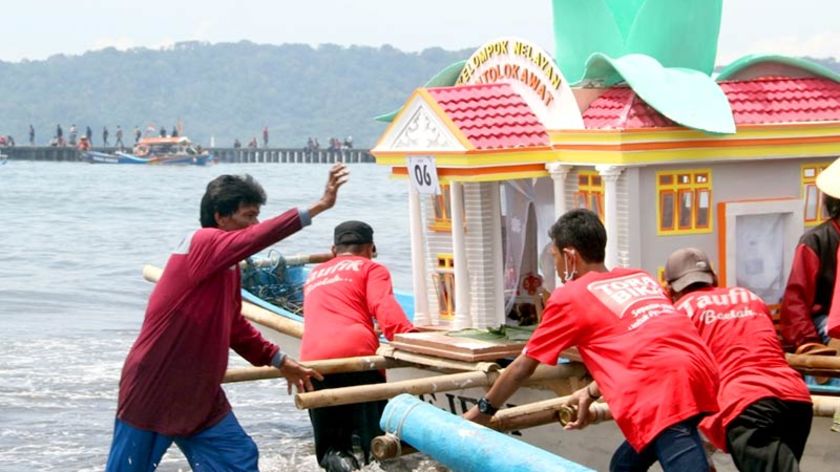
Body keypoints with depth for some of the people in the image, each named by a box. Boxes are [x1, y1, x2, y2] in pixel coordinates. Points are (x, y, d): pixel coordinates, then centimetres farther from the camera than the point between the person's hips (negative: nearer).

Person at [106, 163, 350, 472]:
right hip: (150, 394, -8)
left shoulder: (228, 267, 9)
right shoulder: (201, 244, -17)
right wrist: (318, 207, -39)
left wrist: (279, 361, 17)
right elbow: (257, 238, -34)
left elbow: (234, 326, 22)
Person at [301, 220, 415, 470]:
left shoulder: (314, 275, 35)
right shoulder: (371, 268, 18)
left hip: (313, 358, 4)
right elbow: (384, 305, -3)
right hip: (355, 352, -4)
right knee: (374, 432, -3)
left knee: (329, 440, 9)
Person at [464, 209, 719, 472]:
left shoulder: (568, 296, 10)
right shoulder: (641, 279, 27)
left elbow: (523, 368, 19)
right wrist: (591, 393, 52)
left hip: (666, 393, -8)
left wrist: (481, 412, 32)